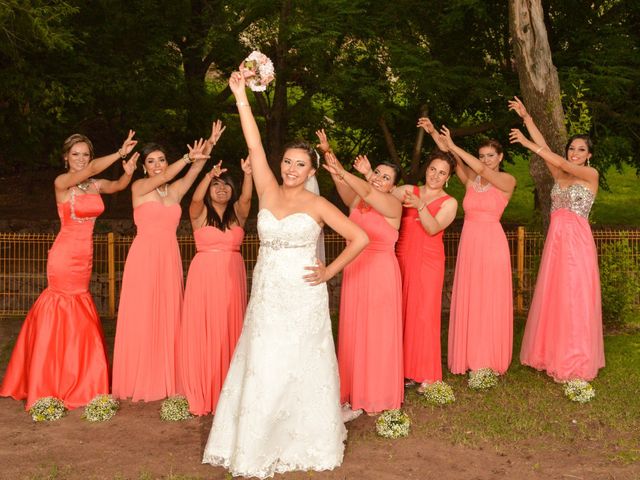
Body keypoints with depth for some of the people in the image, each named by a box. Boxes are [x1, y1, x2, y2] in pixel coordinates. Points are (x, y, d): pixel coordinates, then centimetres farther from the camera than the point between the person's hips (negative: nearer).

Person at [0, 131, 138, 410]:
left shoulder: (95, 185, 9)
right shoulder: (61, 183, -9)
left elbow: (118, 185, -5)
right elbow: (90, 170, -25)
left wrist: (128, 172, -27)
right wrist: (120, 153, -35)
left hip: (84, 257, 5)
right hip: (65, 255, -5)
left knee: (70, 315, 13)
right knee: (69, 315, 1)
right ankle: (67, 384, 13)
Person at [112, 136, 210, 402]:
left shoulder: (176, 190, 12)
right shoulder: (139, 187, 2)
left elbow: (193, 172, -5)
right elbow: (164, 177, -16)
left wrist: (204, 152, -23)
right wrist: (188, 157, -28)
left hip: (170, 259, 4)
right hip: (144, 257, -4)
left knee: (167, 318, 5)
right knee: (141, 318, -1)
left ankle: (163, 379, 13)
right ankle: (138, 381, 8)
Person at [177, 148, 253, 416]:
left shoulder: (237, 213, 9)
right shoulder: (200, 213, 3)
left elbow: (246, 197, -10)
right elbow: (196, 198, -17)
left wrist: (248, 173, -29)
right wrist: (209, 175, -35)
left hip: (233, 276, 2)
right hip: (204, 275, -2)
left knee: (230, 330, 4)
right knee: (203, 331, -3)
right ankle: (203, 391, 4)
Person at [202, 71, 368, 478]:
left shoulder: (317, 205, -3)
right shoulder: (268, 193, 4)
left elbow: (360, 238, -1)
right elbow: (254, 144, -3)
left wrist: (330, 272, -4)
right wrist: (241, 95, -8)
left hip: (303, 298, -3)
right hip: (266, 295, 3)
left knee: (301, 371, 4)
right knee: (262, 372, 4)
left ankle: (307, 442, 21)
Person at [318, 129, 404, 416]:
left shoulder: (393, 205, -7)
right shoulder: (356, 200, 8)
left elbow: (368, 193, -25)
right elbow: (342, 183, -9)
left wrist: (342, 171, -37)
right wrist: (328, 153, -25)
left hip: (381, 273, -5)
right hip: (354, 272, 5)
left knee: (379, 334, 3)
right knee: (353, 332, 10)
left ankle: (378, 396, 16)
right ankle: (354, 390, 22)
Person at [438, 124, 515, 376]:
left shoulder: (507, 181, -1)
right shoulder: (470, 178, 10)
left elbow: (482, 170, -18)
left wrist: (453, 146, -18)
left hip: (492, 244, -4)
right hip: (469, 243, 4)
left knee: (491, 302, 1)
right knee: (468, 301, 6)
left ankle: (490, 359, 11)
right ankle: (471, 356, 16)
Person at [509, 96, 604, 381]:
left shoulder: (591, 175, -2)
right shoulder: (559, 175, 12)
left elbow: (561, 163, -15)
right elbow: (545, 149, 5)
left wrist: (528, 143, -17)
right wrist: (526, 117, -2)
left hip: (577, 241, -5)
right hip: (555, 240, 6)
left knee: (574, 299, -2)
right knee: (553, 297, 7)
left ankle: (575, 361, 7)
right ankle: (553, 355, 17)